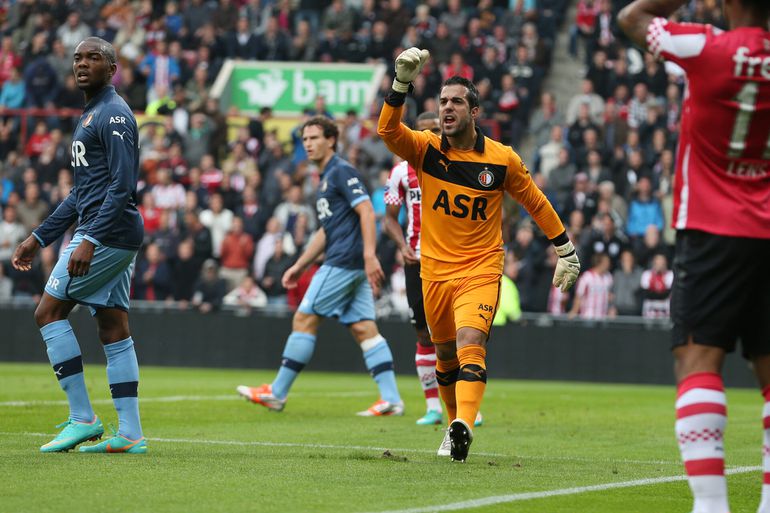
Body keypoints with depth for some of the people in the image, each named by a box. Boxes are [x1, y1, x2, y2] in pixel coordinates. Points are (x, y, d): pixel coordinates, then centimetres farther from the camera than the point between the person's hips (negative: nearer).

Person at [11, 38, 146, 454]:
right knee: (113, 330, 7)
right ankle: (130, 434, 5)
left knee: (48, 312, -7)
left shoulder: (113, 115, -11)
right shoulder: (90, 117, 21)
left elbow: (122, 186, -20)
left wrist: (89, 240, -26)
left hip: (108, 233, -10)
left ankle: (82, 418, -6)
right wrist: (38, 239, 25)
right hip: (113, 239, 10)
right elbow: (81, 193, 26)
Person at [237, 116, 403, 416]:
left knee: (304, 320, -5)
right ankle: (391, 399, -3)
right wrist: (299, 266, 28)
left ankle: (276, 393, 1)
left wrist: (370, 256, -28)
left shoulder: (342, 172, -8)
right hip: (350, 266, 10)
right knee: (364, 329, 3)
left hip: (344, 262, -10)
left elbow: (367, 212, -18)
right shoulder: (326, 178, 23)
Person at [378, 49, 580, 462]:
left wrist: (566, 250, 13)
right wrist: (402, 81, -35)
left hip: (481, 270, -3)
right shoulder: (425, 148, -3)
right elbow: (387, 130, -22)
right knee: (445, 356, 13)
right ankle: (454, 425, 34)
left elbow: (535, 202, 9)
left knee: (470, 344, -23)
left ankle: (464, 426, -39)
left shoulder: (502, 159, -4)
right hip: (435, 270, 3)